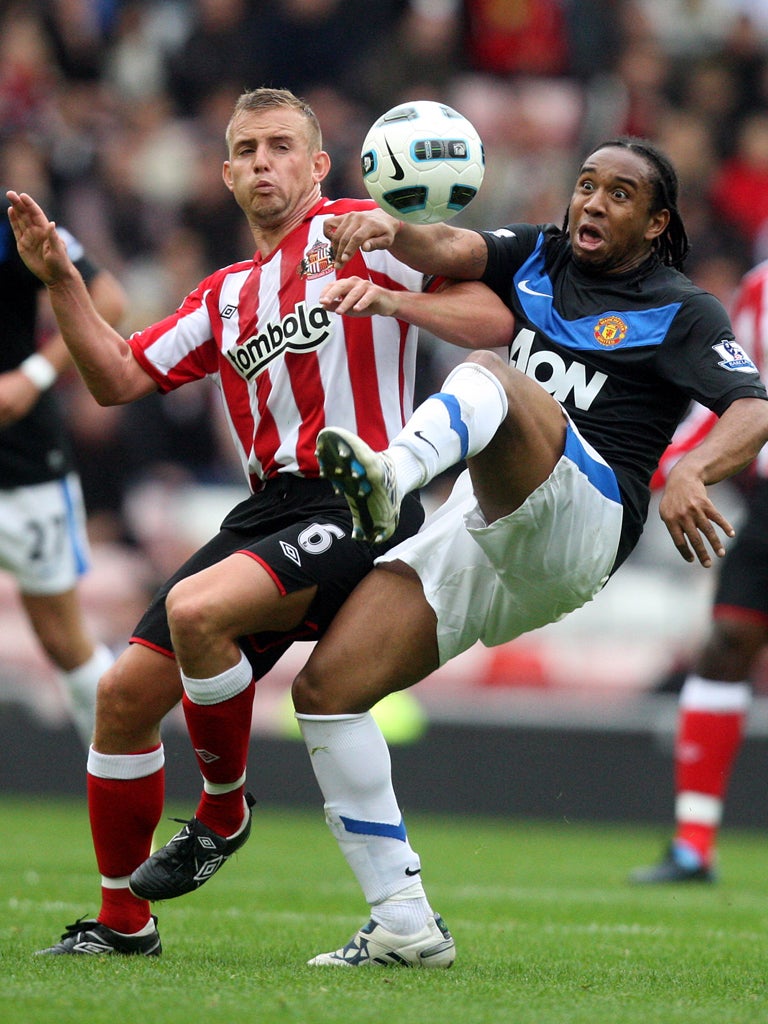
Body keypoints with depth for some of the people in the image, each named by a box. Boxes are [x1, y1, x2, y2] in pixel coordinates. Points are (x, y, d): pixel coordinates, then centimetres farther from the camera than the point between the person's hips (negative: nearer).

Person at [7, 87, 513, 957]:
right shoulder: (225, 297, 22)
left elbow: (495, 317, -6)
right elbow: (118, 378, 22)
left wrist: (403, 296, -23)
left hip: (359, 506, -8)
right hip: (267, 510, 8)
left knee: (197, 609, -32)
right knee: (126, 693, 0)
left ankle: (223, 812, -7)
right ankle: (122, 920, 13)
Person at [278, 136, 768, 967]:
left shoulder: (679, 313, 10)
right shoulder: (538, 259, 23)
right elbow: (456, 252, 2)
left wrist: (688, 475, -27)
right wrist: (391, 234, -22)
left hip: (581, 517, -6)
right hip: (477, 535, 6)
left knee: (488, 374, -31)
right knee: (325, 686, -9)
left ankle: (388, 473, -66)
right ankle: (404, 925, -5)